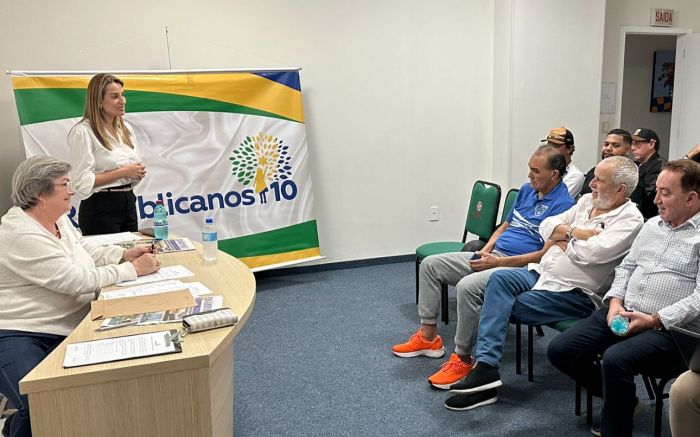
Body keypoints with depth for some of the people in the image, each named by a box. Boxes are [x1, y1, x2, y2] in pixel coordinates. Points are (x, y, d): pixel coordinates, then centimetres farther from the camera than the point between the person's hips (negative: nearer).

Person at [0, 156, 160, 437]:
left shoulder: (58, 218, 7)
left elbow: (86, 252, 20)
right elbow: (76, 280, -26)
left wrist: (125, 255, 2)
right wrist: (133, 269, -19)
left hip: (64, 330, 9)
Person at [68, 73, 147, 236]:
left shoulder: (126, 128, 10)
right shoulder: (83, 132, -12)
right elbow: (82, 182, -18)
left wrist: (138, 172, -5)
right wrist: (123, 172, -16)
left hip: (129, 203, 7)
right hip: (100, 208, -6)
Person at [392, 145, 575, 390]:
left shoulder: (563, 205, -13)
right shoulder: (527, 190, 14)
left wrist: (497, 262, -19)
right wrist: (486, 250, 5)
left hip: (521, 267, -9)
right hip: (493, 255, 10)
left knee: (467, 286, -36)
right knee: (430, 264, 1)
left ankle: (463, 359, -18)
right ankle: (429, 337, 7)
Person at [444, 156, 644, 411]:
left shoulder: (630, 219, -9)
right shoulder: (588, 201, 15)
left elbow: (589, 253, -23)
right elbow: (547, 226, 9)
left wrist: (562, 239, -4)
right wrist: (574, 232, -8)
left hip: (574, 292, -7)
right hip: (542, 272, 7)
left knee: (504, 306, -18)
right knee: (499, 279, -20)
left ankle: (487, 369, -6)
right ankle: (485, 367, -25)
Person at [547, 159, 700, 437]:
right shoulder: (652, 225, 16)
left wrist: (655, 320, -20)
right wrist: (615, 301, 1)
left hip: (669, 328, -7)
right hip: (622, 313, 7)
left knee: (615, 359, -35)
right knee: (559, 350, -4)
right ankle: (620, 401, 17)